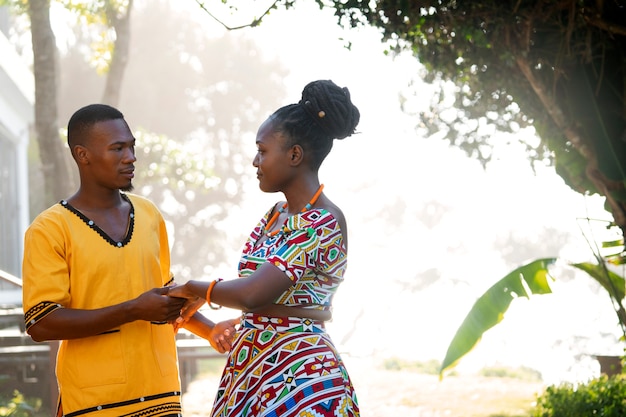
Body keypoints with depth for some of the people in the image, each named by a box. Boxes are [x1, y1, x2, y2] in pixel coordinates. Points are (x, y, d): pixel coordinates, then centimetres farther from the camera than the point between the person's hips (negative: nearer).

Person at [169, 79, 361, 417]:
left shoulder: (324, 223, -17)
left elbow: (251, 293, -23)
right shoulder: (277, 214, 12)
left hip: (298, 376, -8)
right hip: (253, 366, 8)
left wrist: (195, 289, -8)